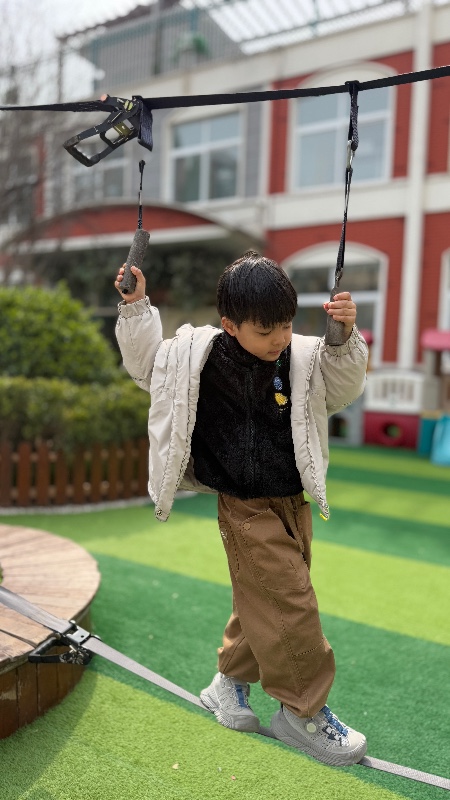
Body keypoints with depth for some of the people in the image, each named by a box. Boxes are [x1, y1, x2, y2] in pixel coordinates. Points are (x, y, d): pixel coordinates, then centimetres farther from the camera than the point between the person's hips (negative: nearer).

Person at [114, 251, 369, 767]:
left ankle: (230, 683, 41)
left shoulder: (305, 358, -5)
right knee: (290, 604, -5)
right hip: (245, 510, -5)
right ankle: (304, 713, 16)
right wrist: (136, 307, -8)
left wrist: (345, 337, -21)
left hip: (293, 503, 5)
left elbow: (344, 389, -6)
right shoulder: (197, 356, -10)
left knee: (262, 601, 18)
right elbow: (146, 363, 2)